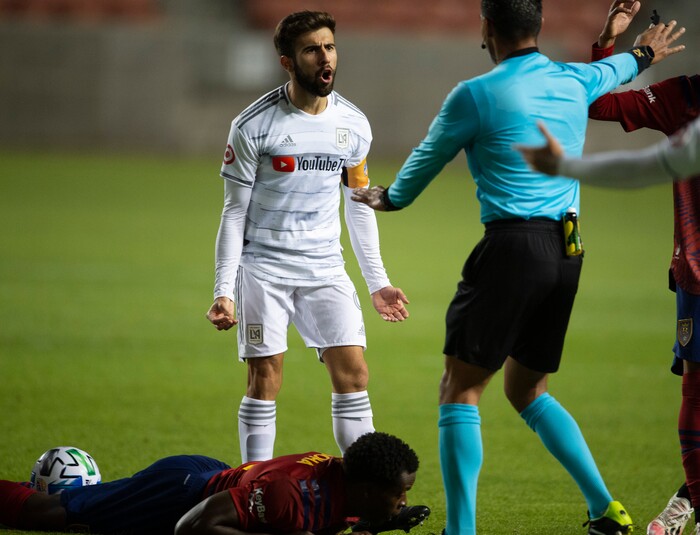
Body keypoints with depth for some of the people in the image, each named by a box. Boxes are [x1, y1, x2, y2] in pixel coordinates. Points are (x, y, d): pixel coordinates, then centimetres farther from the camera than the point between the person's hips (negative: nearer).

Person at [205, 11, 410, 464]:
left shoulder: (354, 125, 4)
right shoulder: (254, 126, -9)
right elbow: (234, 213, -5)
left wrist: (377, 281, 13)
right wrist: (224, 291, -11)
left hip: (326, 268, 4)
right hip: (263, 268, -4)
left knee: (354, 375, -4)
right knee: (265, 383, -5)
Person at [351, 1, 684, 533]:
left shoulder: (476, 95, -7)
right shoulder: (574, 81, 10)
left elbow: (426, 160, 9)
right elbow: (613, 70, 35)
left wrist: (390, 197, 30)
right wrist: (644, 52, 59)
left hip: (512, 245, -7)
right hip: (567, 251, 7)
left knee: (460, 390, -1)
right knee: (528, 390, 20)